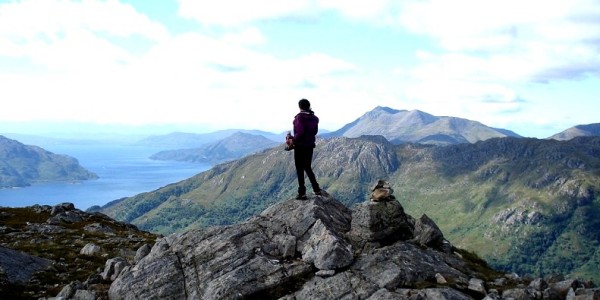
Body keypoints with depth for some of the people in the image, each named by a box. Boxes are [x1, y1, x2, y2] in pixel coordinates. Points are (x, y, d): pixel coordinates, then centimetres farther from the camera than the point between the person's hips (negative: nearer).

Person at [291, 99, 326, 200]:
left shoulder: (299, 117, -16)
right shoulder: (314, 118, 6)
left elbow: (300, 132, -24)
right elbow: (315, 131, 11)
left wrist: (293, 140, -12)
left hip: (300, 146, -7)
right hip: (310, 145, 7)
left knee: (299, 169, 2)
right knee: (308, 168, 18)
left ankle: (302, 193, 4)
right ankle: (316, 189, 15)